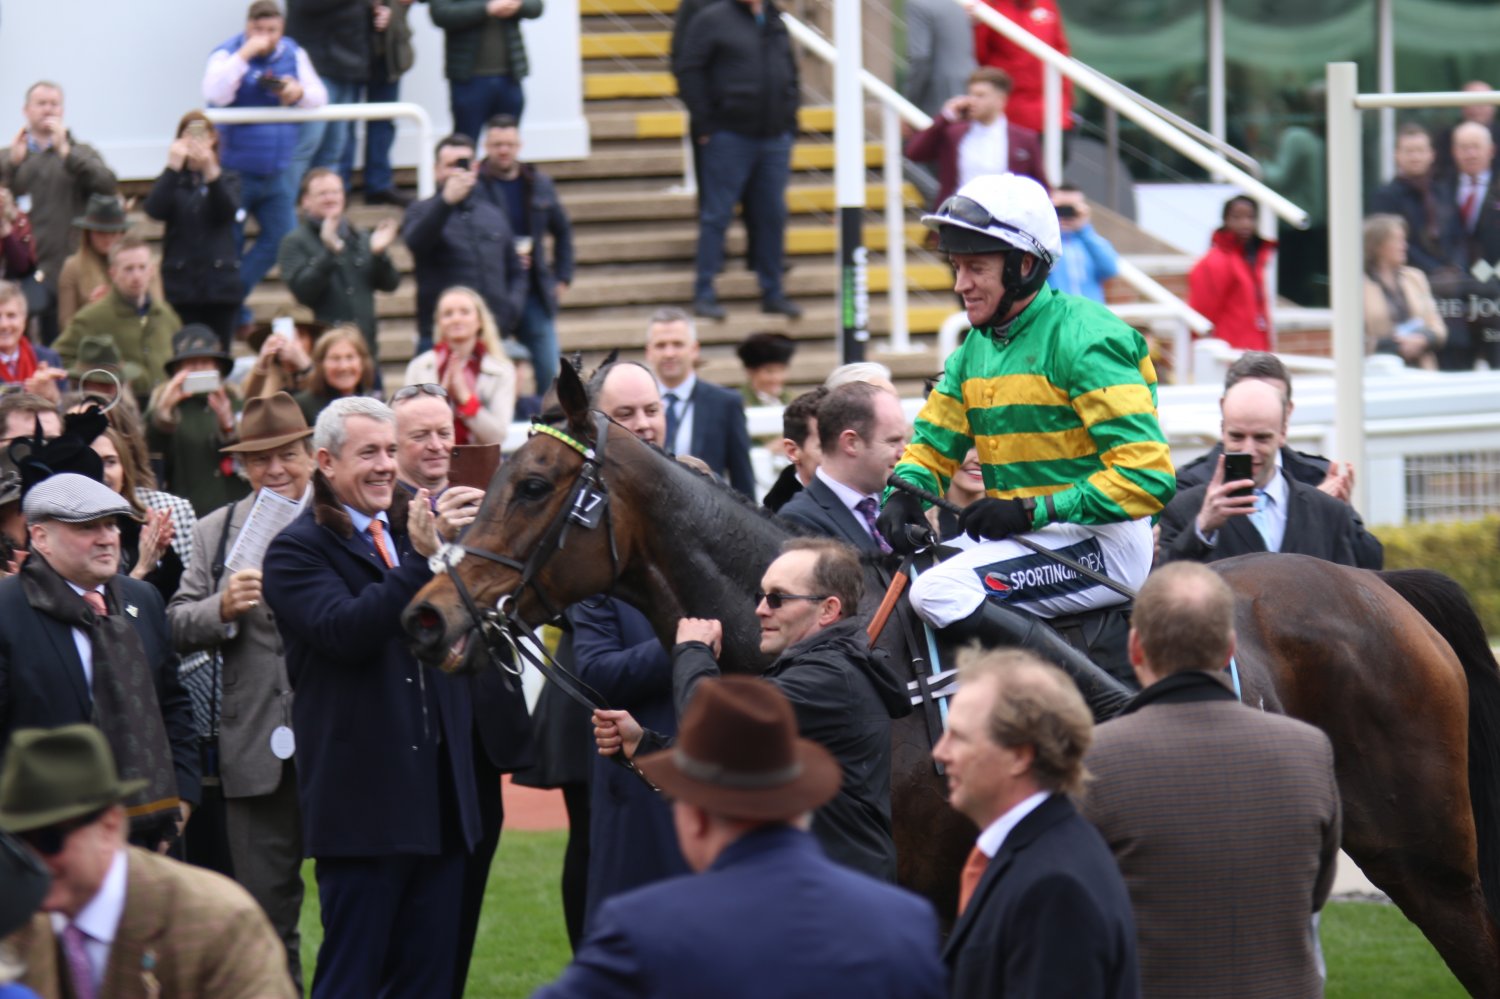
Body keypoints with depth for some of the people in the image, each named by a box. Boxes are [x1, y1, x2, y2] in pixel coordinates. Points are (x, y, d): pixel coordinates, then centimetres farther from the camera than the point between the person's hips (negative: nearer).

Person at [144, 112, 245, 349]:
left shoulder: (228, 179, 11)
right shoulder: (172, 181, 11)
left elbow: (227, 211, -10)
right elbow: (155, 210, -9)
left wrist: (211, 172, -24)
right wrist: (172, 167, -16)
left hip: (220, 282, 0)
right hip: (180, 283, 0)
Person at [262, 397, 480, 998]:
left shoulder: (414, 532, 16)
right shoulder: (297, 552, -6)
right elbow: (345, 631, -22)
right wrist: (420, 560, -25)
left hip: (440, 789, 7)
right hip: (363, 797, -7)